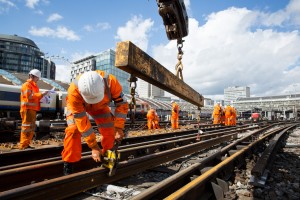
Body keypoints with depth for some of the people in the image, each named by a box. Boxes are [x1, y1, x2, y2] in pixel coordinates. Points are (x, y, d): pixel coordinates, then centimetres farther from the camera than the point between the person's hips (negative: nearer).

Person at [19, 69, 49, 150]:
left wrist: (42, 96, 8)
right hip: (28, 109, -10)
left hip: (33, 109, 10)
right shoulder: (26, 85, -7)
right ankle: (23, 145, -5)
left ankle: (26, 144, 18)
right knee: (27, 126, -9)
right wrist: (41, 94, -17)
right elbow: (29, 96, -18)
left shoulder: (34, 86, 21)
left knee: (31, 127, 11)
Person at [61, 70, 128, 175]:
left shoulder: (111, 81, -40)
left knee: (109, 129, -7)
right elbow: (82, 122, -36)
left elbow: (122, 104, -27)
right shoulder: (74, 91, -42)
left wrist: (118, 129, -30)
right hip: (78, 105, -2)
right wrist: (94, 147, -32)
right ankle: (68, 165, -8)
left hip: (100, 105, 2)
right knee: (73, 130, -22)